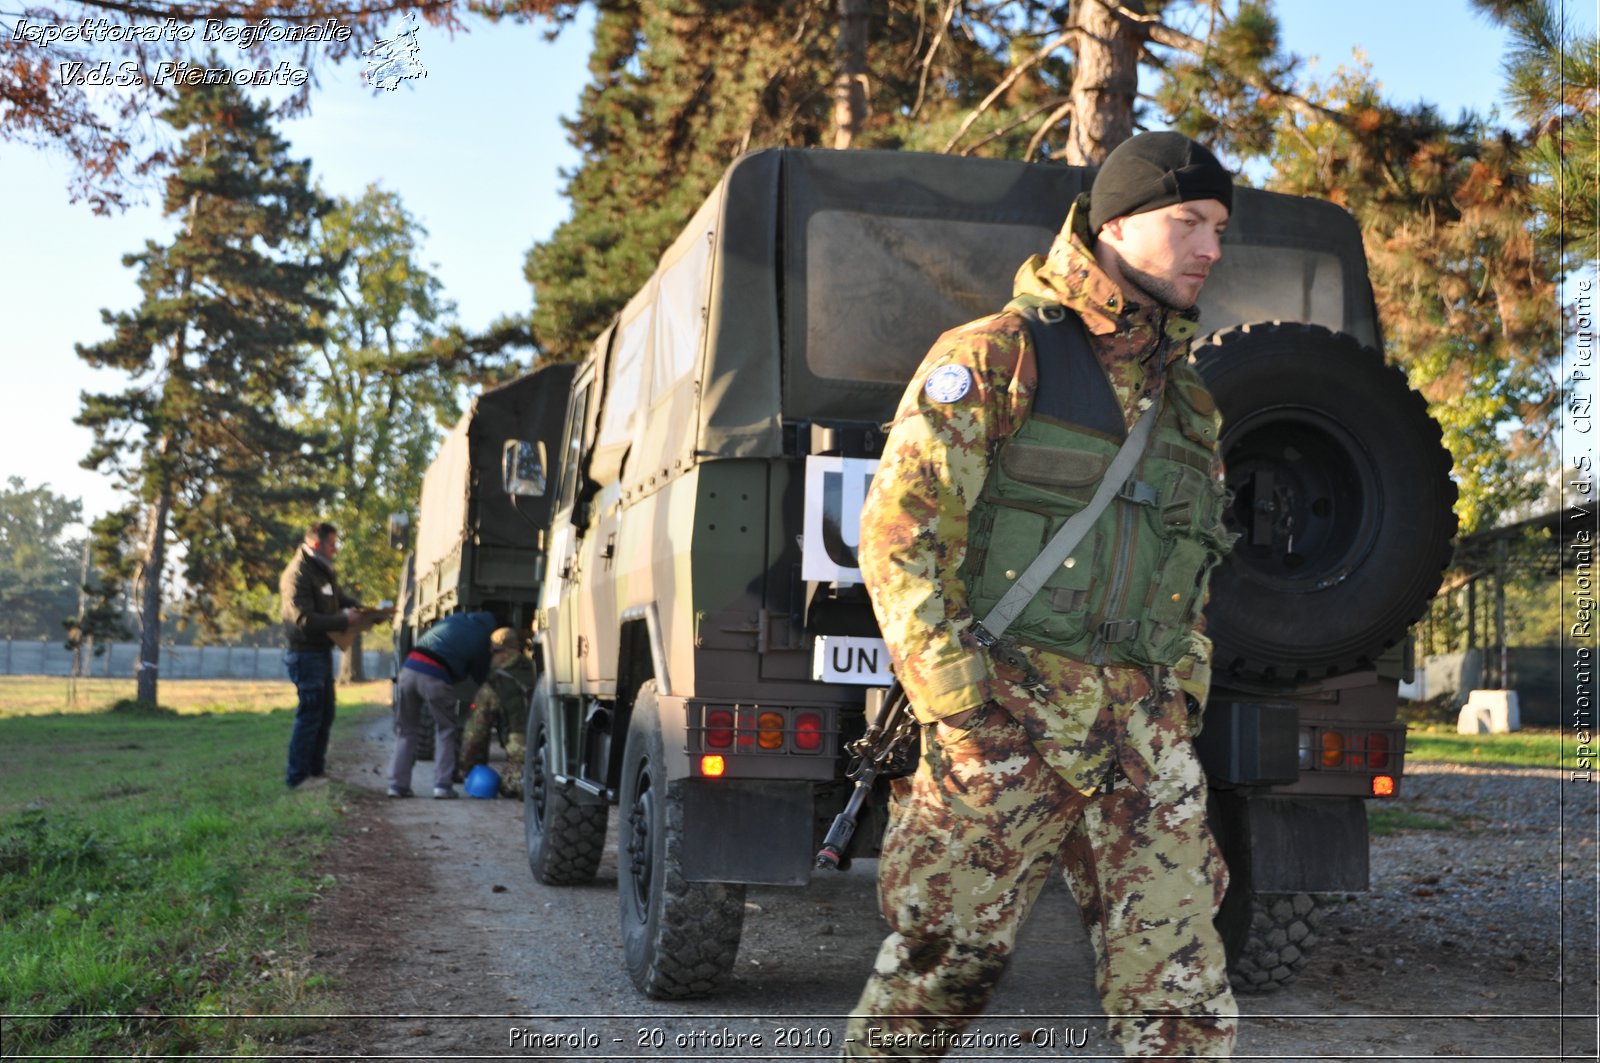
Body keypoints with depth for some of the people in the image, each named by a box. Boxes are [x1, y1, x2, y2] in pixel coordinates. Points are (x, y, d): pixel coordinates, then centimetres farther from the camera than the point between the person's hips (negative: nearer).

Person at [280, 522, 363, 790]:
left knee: (325, 714, 15)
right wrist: (344, 620, -23)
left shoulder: (323, 571, 13)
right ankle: (297, 776, -1)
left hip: (322, 652, 10)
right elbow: (304, 620, -25)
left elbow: (341, 599, 23)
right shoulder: (297, 574, -18)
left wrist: (359, 610, 3)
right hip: (306, 654, -10)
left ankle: (315, 771, 23)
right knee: (309, 715, -8)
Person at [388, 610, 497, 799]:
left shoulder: (456, 619, 24)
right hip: (435, 678, -5)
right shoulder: (482, 639, 9)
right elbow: (480, 676, 16)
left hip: (409, 668, 5)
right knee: (445, 730, 13)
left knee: (405, 729, 16)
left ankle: (398, 784, 16)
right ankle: (443, 785, 8)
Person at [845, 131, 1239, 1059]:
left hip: (1143, 740, 6)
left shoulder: (1193, 406, 20)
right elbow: (898, 534, -7)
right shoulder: (996, 356, 0)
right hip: (1005, 727, -5)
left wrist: (1180, 709, 12)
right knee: (937, 977, 1)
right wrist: (960, 705, -13)